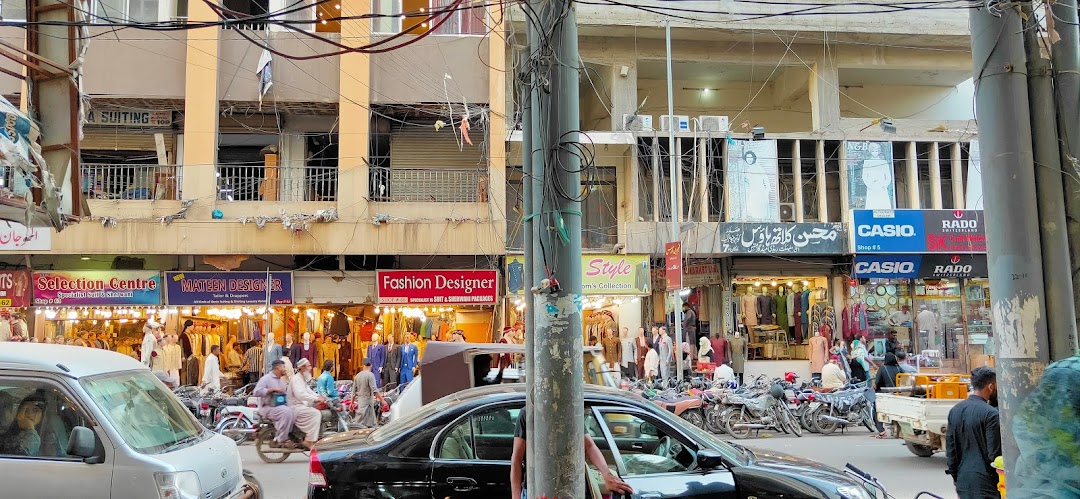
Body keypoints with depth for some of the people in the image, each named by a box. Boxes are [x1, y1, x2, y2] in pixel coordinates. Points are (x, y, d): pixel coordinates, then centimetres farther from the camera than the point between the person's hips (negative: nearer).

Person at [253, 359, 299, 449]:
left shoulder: (281, 379, 21)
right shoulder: (266, 378, -7)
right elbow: (257, 391, -21)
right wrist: (273, 389, -21)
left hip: (280, 405, 8)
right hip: (268, 407, -8)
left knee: (293, 413, -18)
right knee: (286, 412, -32)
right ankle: (280, 440, -22)